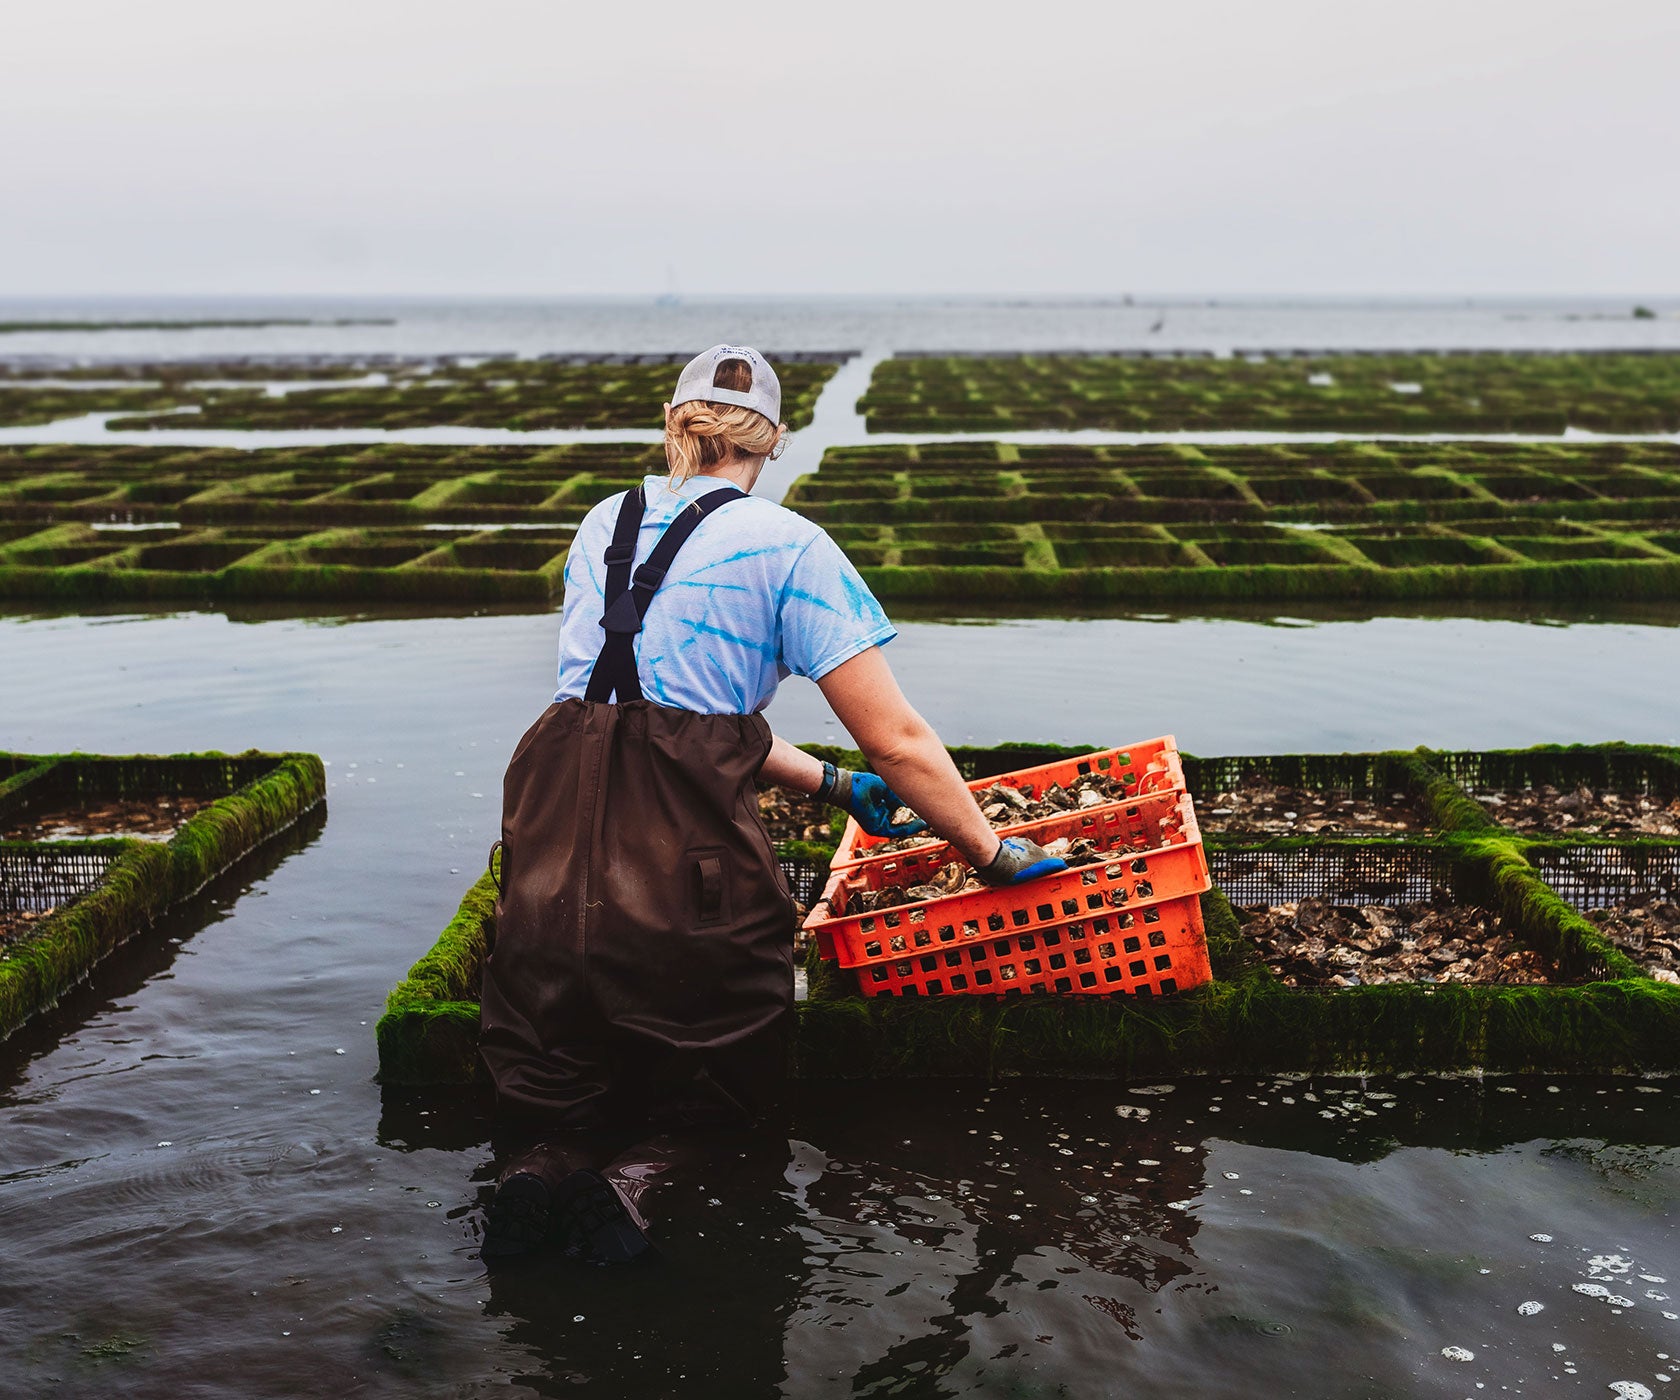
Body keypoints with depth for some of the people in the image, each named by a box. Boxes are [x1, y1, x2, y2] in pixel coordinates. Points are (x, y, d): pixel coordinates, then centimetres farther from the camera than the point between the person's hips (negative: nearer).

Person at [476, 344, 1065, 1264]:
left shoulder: (604, 524, 17)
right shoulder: (785, 545, 1)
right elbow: (897, 741, -3)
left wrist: (830, 785, 25)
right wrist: (991, 854, 9)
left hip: (553, 837, 4)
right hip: (688, 847, -4)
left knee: (562, 1046, 27)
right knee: (722, 1049, 21)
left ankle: (546, 1154, -2)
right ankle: (638, 1166, -6)